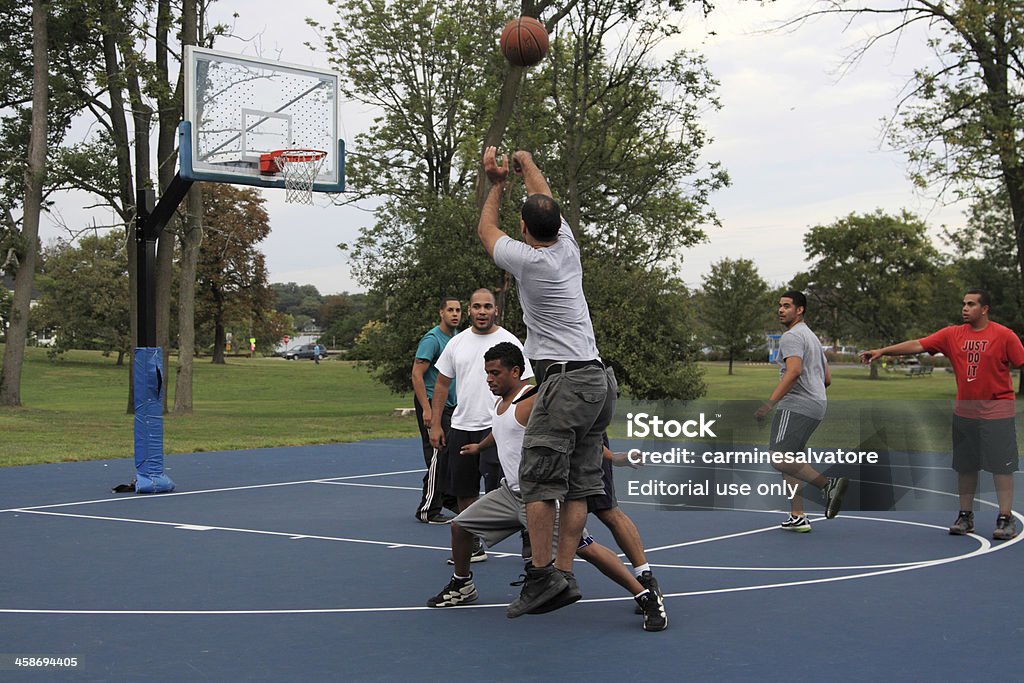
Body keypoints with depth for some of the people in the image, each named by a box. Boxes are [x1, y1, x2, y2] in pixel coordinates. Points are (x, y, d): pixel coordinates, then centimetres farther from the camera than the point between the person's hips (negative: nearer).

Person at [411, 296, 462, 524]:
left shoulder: (457, 337, 12)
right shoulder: (432, 339, -14)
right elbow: (416, 374, -19)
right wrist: (426, 409, -24)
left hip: (450, 405, 8)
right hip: (432, 404, -8)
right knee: (438, 455, -10)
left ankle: (450, 498, 27)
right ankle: (428, 510, -5)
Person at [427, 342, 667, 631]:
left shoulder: (533, 401, -19)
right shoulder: (500, 403, 10)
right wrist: (479, 446, 51)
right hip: (510, 492, 9)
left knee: (586, 548, -18)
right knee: (460, 525, 12)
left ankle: (647, 599, -12)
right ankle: (461, 587, 36)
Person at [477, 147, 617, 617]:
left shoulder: (526, 260, -8)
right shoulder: (567, 247, 8)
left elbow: (485, 230, 14)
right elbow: (546, 202, 28)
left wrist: (496, 183, 28)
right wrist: (528, 165, 45)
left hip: (564, 380, -7)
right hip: (599, 380, 8)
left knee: (539, 480, -5)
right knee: (580, 482, 6)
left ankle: (542, 572, -9)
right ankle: (564, 570, 7)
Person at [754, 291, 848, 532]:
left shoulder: (792, 336, -7)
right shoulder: (812, 338, 25)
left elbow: (794, 371, -23)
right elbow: (827, 378, 27)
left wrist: (769, 403, -27)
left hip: (795, 406, -10)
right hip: (815, 406, 10)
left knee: (778, 459, -17)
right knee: (788, 461, 12)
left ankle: (829, 484, -25)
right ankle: (798, 518, 9)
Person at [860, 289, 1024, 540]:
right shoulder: (952, 335, 4)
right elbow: (917, 345, -1)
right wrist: (882, 351, -9)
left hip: (997, 411, -4)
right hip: (964, 411, 4)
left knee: (1001, 466, -2)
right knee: (965, 466, 10)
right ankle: (965, 517, 21)